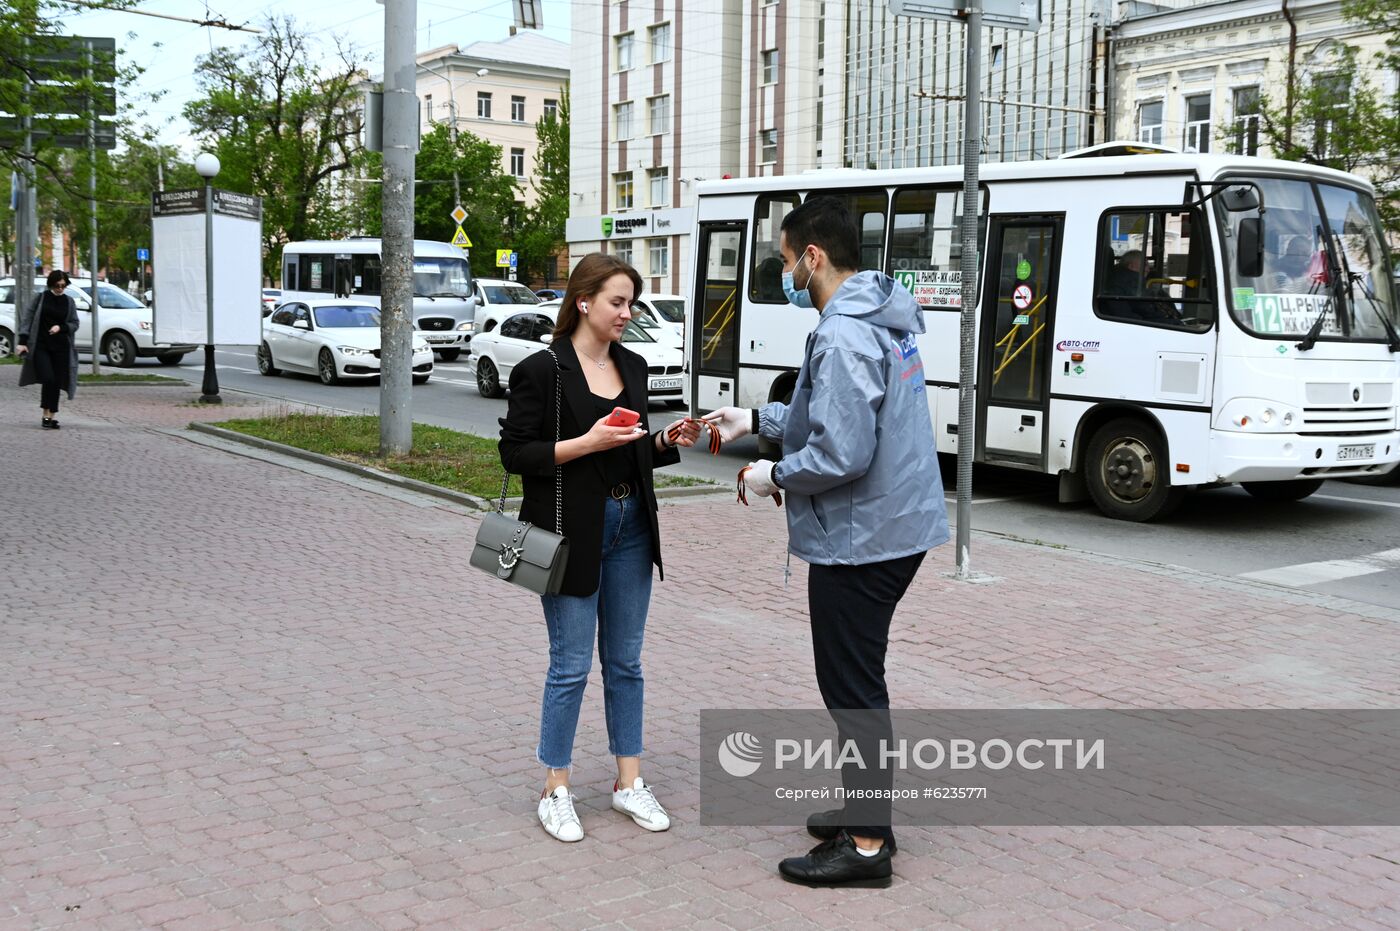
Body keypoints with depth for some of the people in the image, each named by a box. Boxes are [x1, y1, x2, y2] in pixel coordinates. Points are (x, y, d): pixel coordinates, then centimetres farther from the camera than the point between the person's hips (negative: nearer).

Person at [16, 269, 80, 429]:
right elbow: (26, 318, 0)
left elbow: (74, 324, 10)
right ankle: (46, 414, -4)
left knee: (57, 382, 2)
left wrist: (60, 327, -11)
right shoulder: (40, 298, 1)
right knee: (48, 379, -15)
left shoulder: (69, 301, 8)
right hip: (40, 346, -2)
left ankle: (53, 415, 13)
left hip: (61, 347, 2)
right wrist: (23, 341, -8)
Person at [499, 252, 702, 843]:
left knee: (625, 660, 12)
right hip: (572, 532, -6)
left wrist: (667, 441, -1)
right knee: (572, 664, 0)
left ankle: (629, 782, 23)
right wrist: (586, 443, -21)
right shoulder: (543, 370, -10)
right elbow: (514, 453, -12)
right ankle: (556, 792, 15)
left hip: (630, 528, 6)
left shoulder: (632, 367, 10)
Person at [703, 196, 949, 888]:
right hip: (896, 527, 10)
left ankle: (866, 846, 11)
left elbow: (840, 455, -27)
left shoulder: (843, 337, -22)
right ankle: (865, 810, 33)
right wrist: (757, 420, 21)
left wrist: (775, 476, -11)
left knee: (853, 689, 0)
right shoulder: (882, 318, 11)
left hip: (859, 540, -10)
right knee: (857, 681, 20)